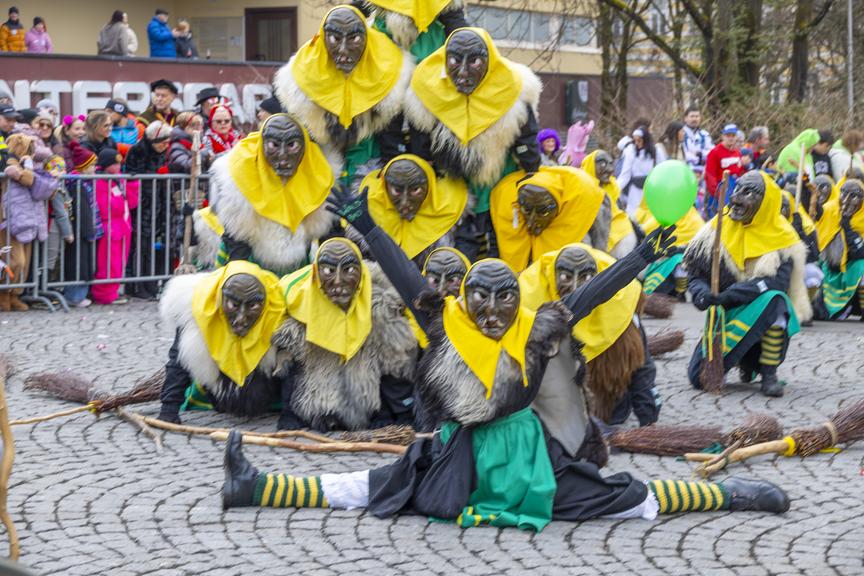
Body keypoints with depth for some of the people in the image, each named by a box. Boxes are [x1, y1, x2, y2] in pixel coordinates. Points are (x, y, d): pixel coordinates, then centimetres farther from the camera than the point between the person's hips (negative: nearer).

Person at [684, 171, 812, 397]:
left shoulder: (782, 237, -10)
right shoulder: (721, 226, -2)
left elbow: (776, 282, -24)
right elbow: (695, 268, 2)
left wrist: (726, 295, -33)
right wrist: (700, 291, -22)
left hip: (764, 316, -3)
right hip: (727, 314, 3)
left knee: (773, 300, -39)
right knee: (698, 377, -13)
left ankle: (769, 373, -20)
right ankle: (747, 362, 20)